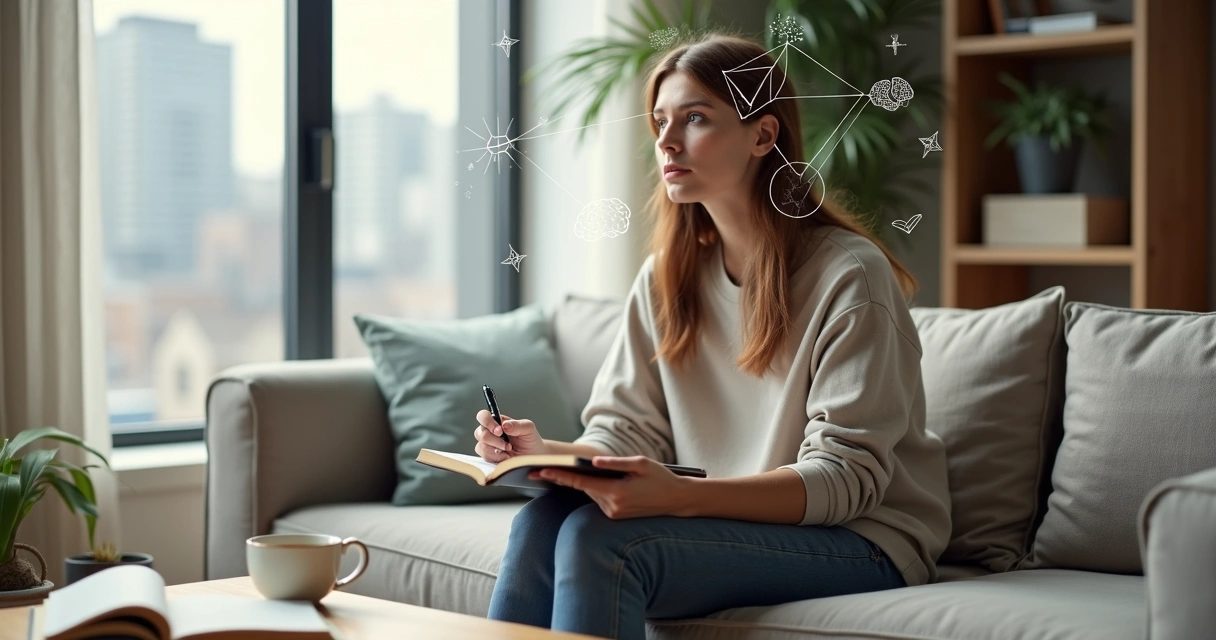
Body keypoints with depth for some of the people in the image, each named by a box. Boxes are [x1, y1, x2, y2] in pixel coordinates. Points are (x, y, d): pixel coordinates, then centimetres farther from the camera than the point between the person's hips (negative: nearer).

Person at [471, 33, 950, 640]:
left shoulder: (849, 276, -13)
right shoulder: (666, 277, 8)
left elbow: (846, 477, -19)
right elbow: (628, 432, 5)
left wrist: (681, 496, -33)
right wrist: (549, 452, -19)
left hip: (862, 541, -6)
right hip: (721, 519, 6)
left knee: (600, 538, -27)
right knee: (540, 521, -22)